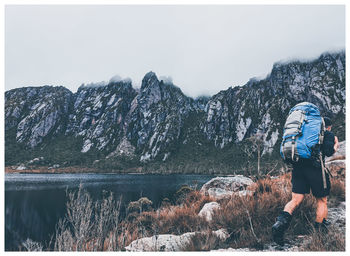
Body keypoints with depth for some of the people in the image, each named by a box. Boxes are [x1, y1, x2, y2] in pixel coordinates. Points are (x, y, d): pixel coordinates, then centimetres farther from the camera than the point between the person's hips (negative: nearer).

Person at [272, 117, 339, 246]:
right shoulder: (328, 134, 8)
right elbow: (328, 152, -8)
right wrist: (335, 146, 10)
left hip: (298, 166, 5)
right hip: (315, 168, -4)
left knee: (295, 200, 2)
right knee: (321, 200, 14)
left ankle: (281, 222, -20)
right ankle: (319, 230, 22)